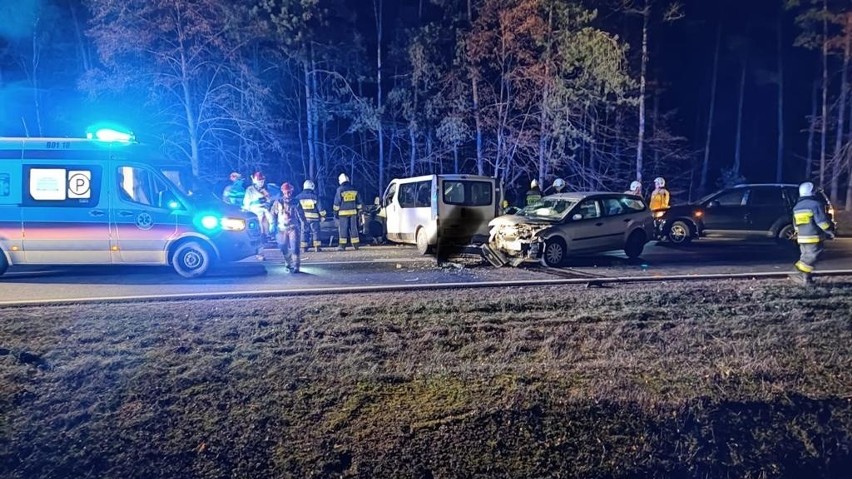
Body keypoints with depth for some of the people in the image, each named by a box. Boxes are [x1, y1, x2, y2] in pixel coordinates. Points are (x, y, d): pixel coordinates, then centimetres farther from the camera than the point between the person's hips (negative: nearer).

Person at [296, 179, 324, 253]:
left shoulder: (299, 197, 2)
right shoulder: (315, 196, -7)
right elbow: (320, 207, -6)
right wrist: (322, 215, 4)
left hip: (303, 218, 3)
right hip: (314, 217, -3)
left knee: (304, 232, 10)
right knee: (315, 231, 3)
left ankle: (304, 247, 9)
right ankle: (317, 247, -2)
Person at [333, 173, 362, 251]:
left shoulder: (340, 189, -7)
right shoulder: (354, 189, 9)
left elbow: (337, 202, -6)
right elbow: (358, 202, 14)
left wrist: (335, 212, 0)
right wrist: (358, 210, 20)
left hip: (343, 212, -4)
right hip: (353, 212, 4)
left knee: (343, 229, -2)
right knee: (353, 228, 8)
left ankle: (342, 245, -3)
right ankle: (356, 244, 10)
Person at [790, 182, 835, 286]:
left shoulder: (796, 207, 12)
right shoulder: (815, 204, -10)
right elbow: (822, 221, -13)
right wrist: (830, 232, -2)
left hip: (802, 237, 7)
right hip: (814, 237, -7)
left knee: (806, 256, 12)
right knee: (812, 257, -5)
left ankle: (806, 279, 9)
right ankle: (799, 273, -13)